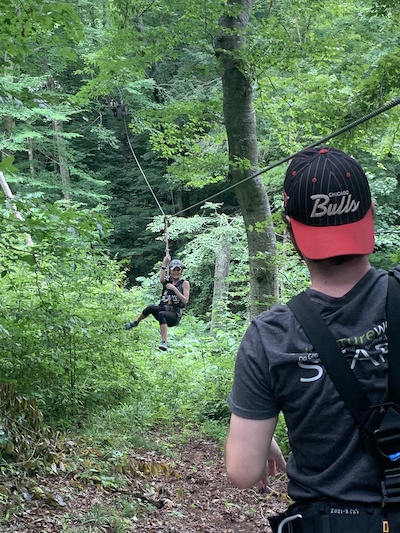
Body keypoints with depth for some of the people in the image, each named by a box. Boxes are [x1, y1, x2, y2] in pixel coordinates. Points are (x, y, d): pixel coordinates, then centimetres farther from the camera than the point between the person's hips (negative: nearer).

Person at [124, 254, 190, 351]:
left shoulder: (184, 283, 4)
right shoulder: (167, 281, 12)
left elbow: (185, 301, -8)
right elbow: (161, 279, -14)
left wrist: (174, 289, -15)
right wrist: (164, 263, -18)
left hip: (175, 315, -3)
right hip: (163, 309, 3)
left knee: (161, 314, -37)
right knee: (151, 308, -29)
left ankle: (164, 343, -46)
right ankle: (135, 322, -3)